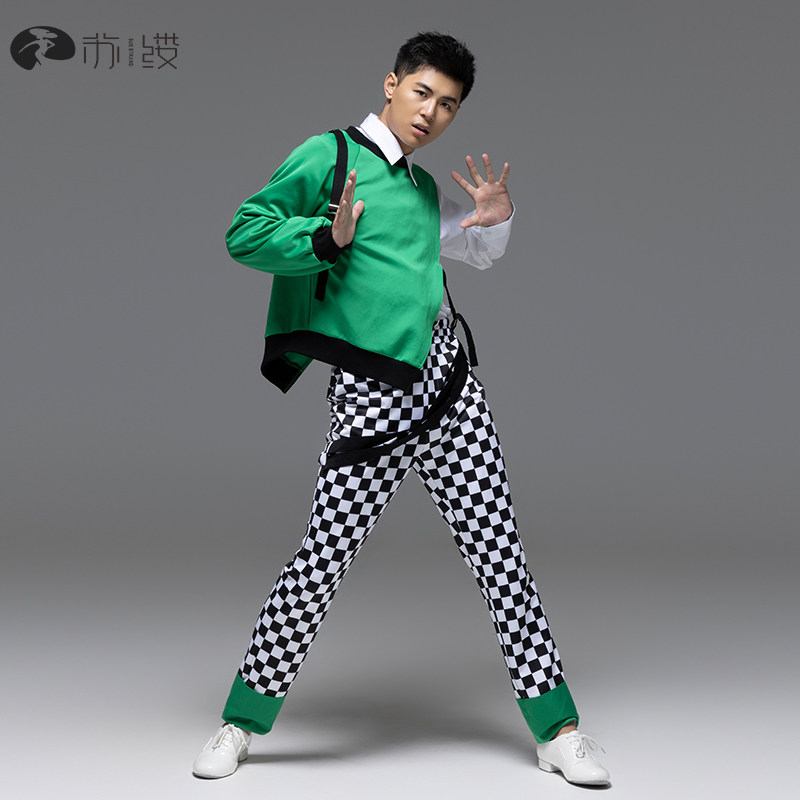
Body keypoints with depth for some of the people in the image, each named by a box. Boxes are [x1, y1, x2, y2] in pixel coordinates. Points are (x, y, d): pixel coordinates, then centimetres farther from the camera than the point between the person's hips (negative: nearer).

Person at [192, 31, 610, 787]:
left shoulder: (424, 189, 19)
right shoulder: (327, 156, 1)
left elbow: (479, 253, 34)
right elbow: (244, 235, -4)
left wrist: (496, 219, 13)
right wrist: (328, 238, -17)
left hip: (448, 386, 6)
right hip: (368, 398, -5)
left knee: (501, 555, 5)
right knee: (319, 562, -6)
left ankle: (556, 729, 14)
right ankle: (241, 723, 14)